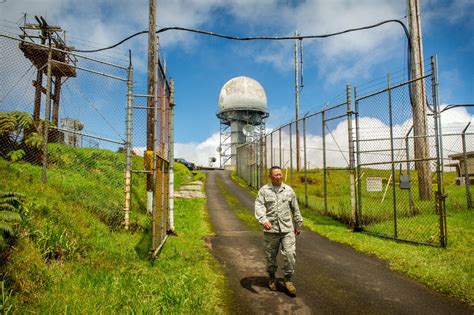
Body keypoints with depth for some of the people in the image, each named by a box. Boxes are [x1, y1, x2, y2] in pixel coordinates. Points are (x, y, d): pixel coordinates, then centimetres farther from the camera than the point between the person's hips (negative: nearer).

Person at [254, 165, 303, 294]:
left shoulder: (289, 190, 6)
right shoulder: (264, 190, -1)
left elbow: (295, 209, 14)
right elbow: (259, 206, -13)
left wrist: (298, 225, 18)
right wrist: (264, 220, -30)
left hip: (287, 229, 1)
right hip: (271, 229, -1)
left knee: (290, 254, -5)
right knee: (271, 256, 11)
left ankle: (287, 279, 14)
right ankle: (272, 277, 33)